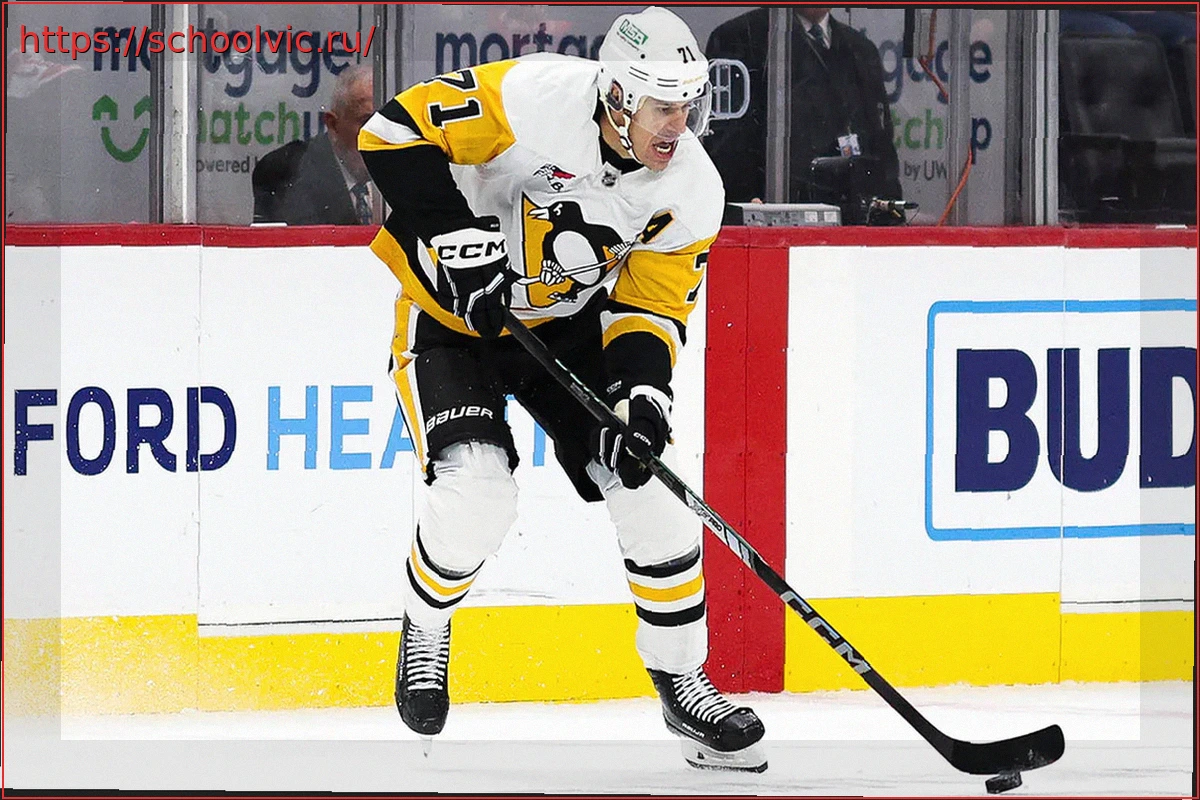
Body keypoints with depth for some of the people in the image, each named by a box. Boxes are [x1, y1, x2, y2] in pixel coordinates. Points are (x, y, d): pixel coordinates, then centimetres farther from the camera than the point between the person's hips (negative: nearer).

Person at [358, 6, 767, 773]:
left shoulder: (692, 190, -14)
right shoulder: (533, 98, -29)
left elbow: (650, 305, -8)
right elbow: (397, 131, -26)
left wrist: (642, 392, -26)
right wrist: (455, 237, -31)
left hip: (570, 324, 5)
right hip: (453, 311, -5)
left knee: (652, 491, -6)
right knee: (478, 492, -24)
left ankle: (683, 682, 11)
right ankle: (425, 629, 8)